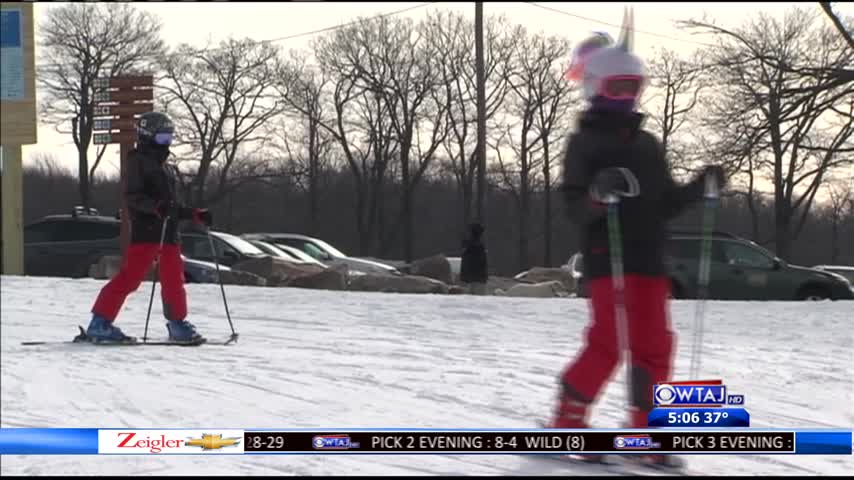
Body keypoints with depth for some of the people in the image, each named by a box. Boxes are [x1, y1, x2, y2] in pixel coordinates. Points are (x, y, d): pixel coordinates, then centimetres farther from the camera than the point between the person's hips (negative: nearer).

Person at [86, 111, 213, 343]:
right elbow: (133, 197, -13)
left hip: (169, 232, 8)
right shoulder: (138, 161, -2)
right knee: (130, 277, -13)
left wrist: (196, 214, 20)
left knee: (174, 280, 11)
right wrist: (156, 207, -28)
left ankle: (177, 325, 24)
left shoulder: (168, 168, 24)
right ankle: (100, 323, -13)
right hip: (145, 230, -8)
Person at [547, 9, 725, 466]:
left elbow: (664, 204, 21)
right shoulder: (585, 142, 0)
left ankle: (643, 433, 13)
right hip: (606, 259, -6)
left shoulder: (647, 145, 18)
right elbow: (575, 209, -8)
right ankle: (567, 423, -1)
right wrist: (597, 193, -29)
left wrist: (700, 186, 7)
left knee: (654, 346, 4)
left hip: (649, 260, 6)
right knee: (608, 344, -13)